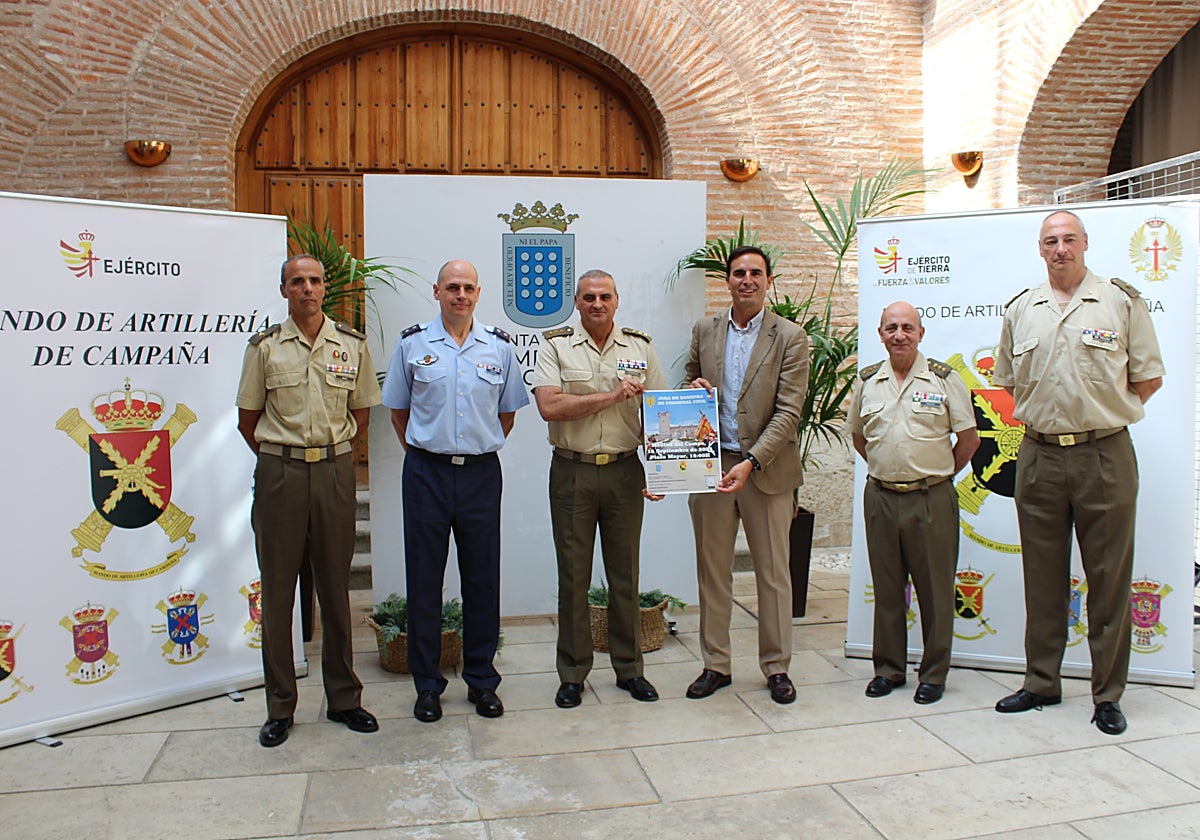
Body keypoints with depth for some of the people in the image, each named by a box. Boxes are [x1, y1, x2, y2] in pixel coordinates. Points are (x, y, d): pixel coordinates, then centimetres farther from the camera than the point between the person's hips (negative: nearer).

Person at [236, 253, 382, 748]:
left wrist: (331, 451, 8)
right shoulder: (265, 347, 2)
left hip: (335, 471, 1)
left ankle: (344, 698, 21)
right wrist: (278, 457, 7)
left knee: (335, 585, 8)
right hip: (279, 474, -1)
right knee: (277, 587, 5)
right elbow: (247, 419, 8)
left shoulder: (352, 345, 6)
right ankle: (279, 707, 17)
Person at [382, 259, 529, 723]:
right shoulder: (412, 344, 2)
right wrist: (422, 450, 8)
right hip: (427, 473, -1)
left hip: (481, 474, 1)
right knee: (424, 580, 6)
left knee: (482, 579, 7)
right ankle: (427, 685, 19)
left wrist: (480, 447, 11)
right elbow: (398, 410, 11)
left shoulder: (499, 346, 5)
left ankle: (481, 680, 22)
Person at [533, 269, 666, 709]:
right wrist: (610, 396, -14)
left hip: (624, 471, 2)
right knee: (573, 575, 6)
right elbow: (550, 407, -13)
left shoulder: (640, 346, 8)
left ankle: (630, 668, 23)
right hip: (572, 471, -1)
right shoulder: (556, 346, 1)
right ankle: (573, 673, 19)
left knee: (625, 573, 9)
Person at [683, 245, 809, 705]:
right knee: (712, 572, 10)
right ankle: (715, 665, 24)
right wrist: (692, 389, -6)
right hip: (710, 466, 3)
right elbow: (688, 384, 20)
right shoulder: (704, 331, 8)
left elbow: (788, 412, -10)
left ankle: (776, 667, 23)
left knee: (773, 573, 7)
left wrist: (750, 462, -21)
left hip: (767, 469, -3)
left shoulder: (790, 337, -3)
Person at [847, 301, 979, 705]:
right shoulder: (868, 380, 7)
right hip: (880, 497, 3)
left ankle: (933, 674, 18)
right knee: (886, 588, 11)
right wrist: (885, 469, 13)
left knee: (935, 589, 5)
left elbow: (969, 439, 2)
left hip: (931, 498, -3)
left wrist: (938, 474, 4)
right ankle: (888, 668, 24)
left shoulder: (944, 379, -2)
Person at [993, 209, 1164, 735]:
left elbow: (1149, 377, 4)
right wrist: (1051, 412, 10)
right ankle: (1041, 683, 22)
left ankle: (1108, 695, 15)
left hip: (1104, 456, -3)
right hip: (1038, 456, 3)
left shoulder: (1122, 302, 1)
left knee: (1109, 579, 3)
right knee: (1042, 578, 10)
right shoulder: (1021, 310, 10)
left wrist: (1102, 413, 2)